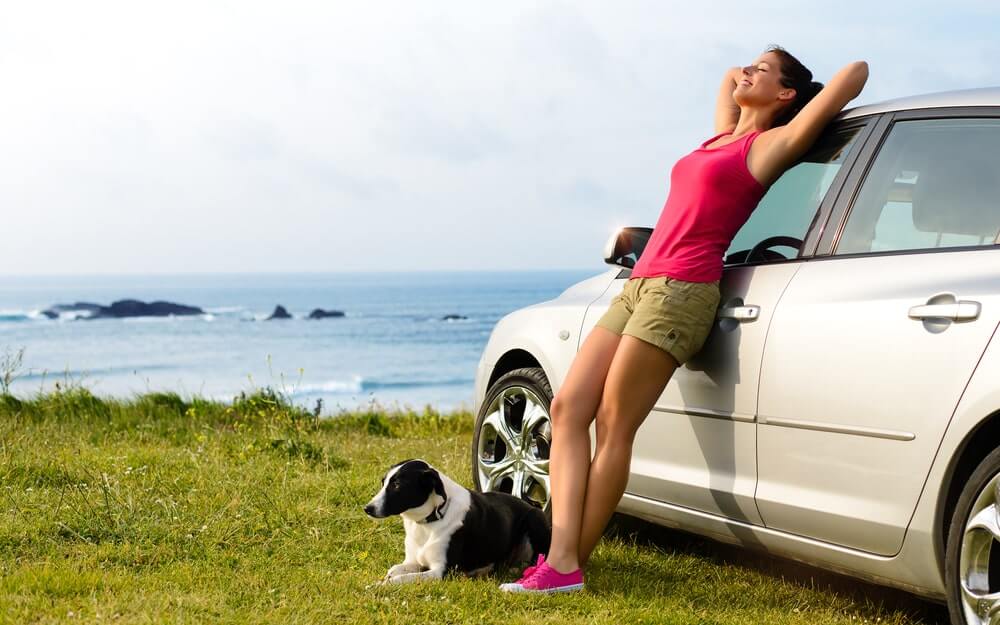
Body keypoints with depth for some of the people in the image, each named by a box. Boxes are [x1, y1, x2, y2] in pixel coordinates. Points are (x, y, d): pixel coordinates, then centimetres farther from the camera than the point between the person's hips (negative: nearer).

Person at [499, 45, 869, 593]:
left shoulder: (770, 145, 1)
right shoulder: (723, 137, 23)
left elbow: (857, 70, -3)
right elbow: (730, 76, 44)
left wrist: (826, 111, 14)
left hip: (682, 291, -8)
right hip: (638, 286, 8)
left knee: (614, 425, -10)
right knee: (568, 408, -5)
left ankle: (569, 566, -5)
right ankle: (560, 556, -12)